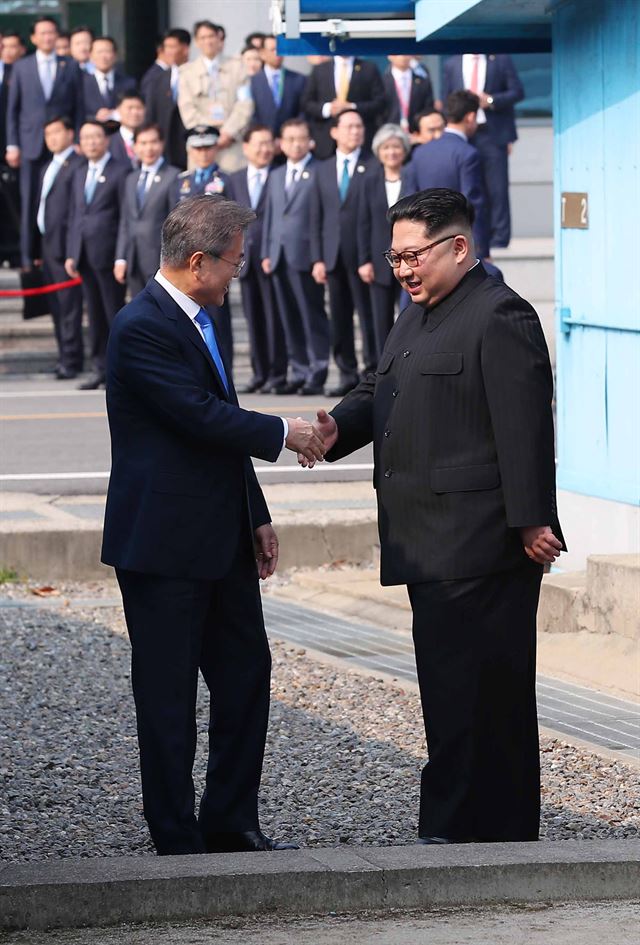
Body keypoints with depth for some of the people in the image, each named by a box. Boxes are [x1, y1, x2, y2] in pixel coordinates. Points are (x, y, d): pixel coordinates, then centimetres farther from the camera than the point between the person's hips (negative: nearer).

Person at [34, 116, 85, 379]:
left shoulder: (78, 165, -8)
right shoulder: (48, 168, 21)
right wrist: (39, 251, 16)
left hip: (65, 245, -9)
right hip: (48, 246, 9)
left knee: (69, 305, -7)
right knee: (57, 307, 11)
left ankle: (71, 360, -6)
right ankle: (65, 356, 16)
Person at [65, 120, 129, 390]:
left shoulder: (121, 172, -4)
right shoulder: (79, 174, 17)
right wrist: (71, 254, 12)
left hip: (108, 253, -6)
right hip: (84, 254, 6)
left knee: (115, 314, -3)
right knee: (95, 314, 9)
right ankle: (100, 368, 13)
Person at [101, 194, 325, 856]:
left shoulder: (196, 320, 13)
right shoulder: (142, 328, -18)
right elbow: (200, 414, -24)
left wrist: (256, 517, 18)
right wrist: (284, 434, -11)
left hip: (221, 541, 10)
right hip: (164, 546, -10)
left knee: (246, 675, 12)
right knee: (167, 696, 0)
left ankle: (231, 825, 21)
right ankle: (179, 843, 6)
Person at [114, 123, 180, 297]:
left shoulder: (174, 177, -5)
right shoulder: (131, 179, 17)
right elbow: (125, 222, 17)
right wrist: (120, 258, 9)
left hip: (161, 263, -6)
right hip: (135, 261, 6)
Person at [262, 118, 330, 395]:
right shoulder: (276, 176, 19)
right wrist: (266, 253, 12)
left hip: (306, 256, -6)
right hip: (280, 257, 6)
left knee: (312, 316, -5)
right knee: (289, 318, 7)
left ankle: (317, 373, -3)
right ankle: (299, 370, 12)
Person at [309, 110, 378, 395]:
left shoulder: (374, 168, 0)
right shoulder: (322, 171, 14)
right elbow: (315, 218, 12)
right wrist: (317, 259, 4)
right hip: (334, 257, 4)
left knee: (369, 316, -4)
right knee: (339, 319, 6)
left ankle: (373, 372, 1)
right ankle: (347, 375, 12)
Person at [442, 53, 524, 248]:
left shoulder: (501, 60, 6)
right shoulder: (451, 65, 12)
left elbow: (517, 92, 4)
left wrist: (491, 101, -12)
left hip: (493, 135, -2)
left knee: (497, 189, -5)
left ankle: (499, 238, -1)